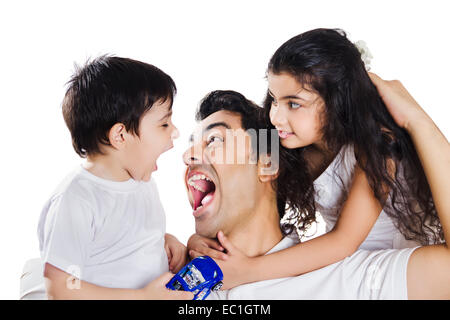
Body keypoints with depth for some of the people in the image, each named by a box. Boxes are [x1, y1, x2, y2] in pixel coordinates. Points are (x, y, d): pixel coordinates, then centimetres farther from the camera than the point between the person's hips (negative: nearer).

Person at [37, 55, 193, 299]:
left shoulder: (143, 181, 6)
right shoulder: (74, 200, -19)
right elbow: (59, 290, -20)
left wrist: (165, 241, 2)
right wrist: (146, 296, -20)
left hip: (154, 290, 6)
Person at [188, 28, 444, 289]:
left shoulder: (376, 144, -24)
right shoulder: (293, 146, -9)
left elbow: (343, 242, -31)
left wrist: (245, 271, -38)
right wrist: (199, 240, -26)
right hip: (344, 265, 4)